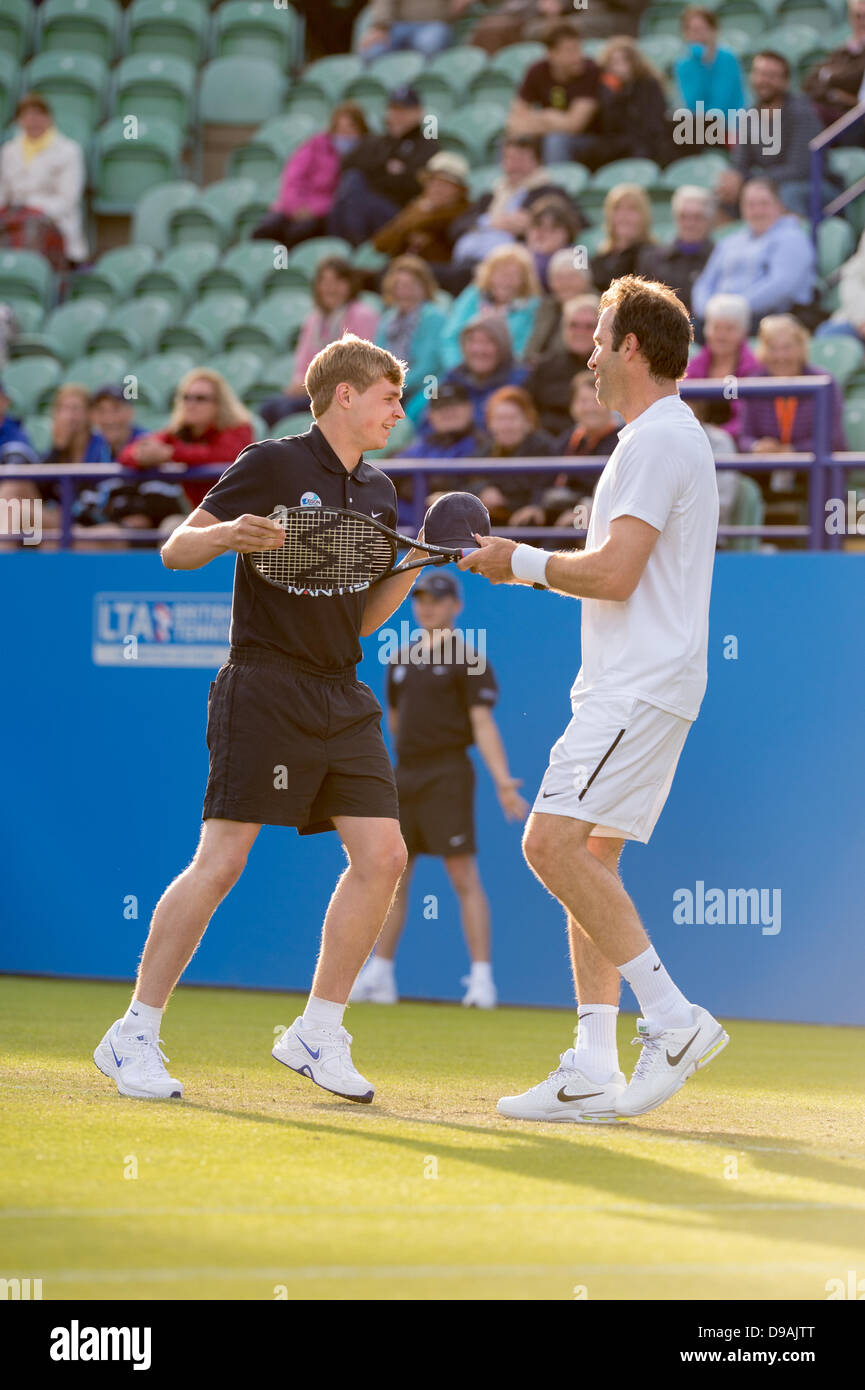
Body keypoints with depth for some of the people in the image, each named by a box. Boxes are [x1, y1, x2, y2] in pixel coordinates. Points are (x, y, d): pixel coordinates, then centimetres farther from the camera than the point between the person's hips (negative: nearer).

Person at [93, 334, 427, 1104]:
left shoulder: (378, 493, 15)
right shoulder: (273, 464, -5)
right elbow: (174, 549, -6)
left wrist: (416, 564, 6)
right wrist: (228, 533, -26)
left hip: (342, 698, 7)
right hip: (266, 689, -7)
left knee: (382, 856, -3)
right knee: (221, 862, -10)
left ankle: (317, 1033, 9)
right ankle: (134, 1035, 0)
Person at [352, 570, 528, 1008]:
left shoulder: (468, 660, -4)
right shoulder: (402, 659, 14)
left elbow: (483, 724, -10)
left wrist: (502, 781, -20)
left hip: (448, 776, -6)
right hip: (404, 775, 6)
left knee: (464, 877, -9)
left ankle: (482, 977, -9)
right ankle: (379, 974, 14)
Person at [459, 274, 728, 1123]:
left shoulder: (656, 440, -12)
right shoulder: (666, 438, 21)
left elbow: (614, 574, -19)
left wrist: (524, 561, -6)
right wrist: (527, 567, 20)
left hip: (641, 690, -10)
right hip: (627, 685, 10)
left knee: (553, 842, -18)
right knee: (586, 861, 7)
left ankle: (673, 1018, -16)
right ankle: (591, 1073, 5)